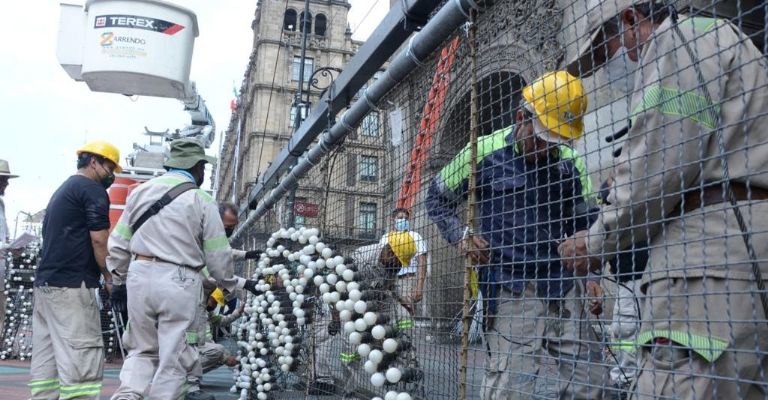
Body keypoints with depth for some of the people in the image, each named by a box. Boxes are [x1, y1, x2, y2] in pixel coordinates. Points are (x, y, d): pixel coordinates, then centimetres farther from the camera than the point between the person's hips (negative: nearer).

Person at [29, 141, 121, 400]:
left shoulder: (62, 189, 22)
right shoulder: (93, 190, -6)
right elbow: (99, 240, -13)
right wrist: (110, 278, -3)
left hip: (45, 281, 10)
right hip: (71, 285, -10)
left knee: (46, 358, 9)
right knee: (83, 357, -10)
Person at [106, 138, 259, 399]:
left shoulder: (141, 190, 8)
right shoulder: (201, 200, -4)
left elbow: (118, 243, 11)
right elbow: (217, 255, -2)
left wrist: (121, 279, 25)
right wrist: (228, 285, 15)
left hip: (139, 275, 4)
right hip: (179, 282, -4)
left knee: (142, 349, 19)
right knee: (172, 358, 8)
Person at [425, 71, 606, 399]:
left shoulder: (570, 162, 8)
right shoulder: (484, 152, -2)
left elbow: (584, 224, 18)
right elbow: (437, 197, 10)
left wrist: (591, 275, 6)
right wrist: (461, 236, -4)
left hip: (566, 287, 5)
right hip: (512, 289, -4)